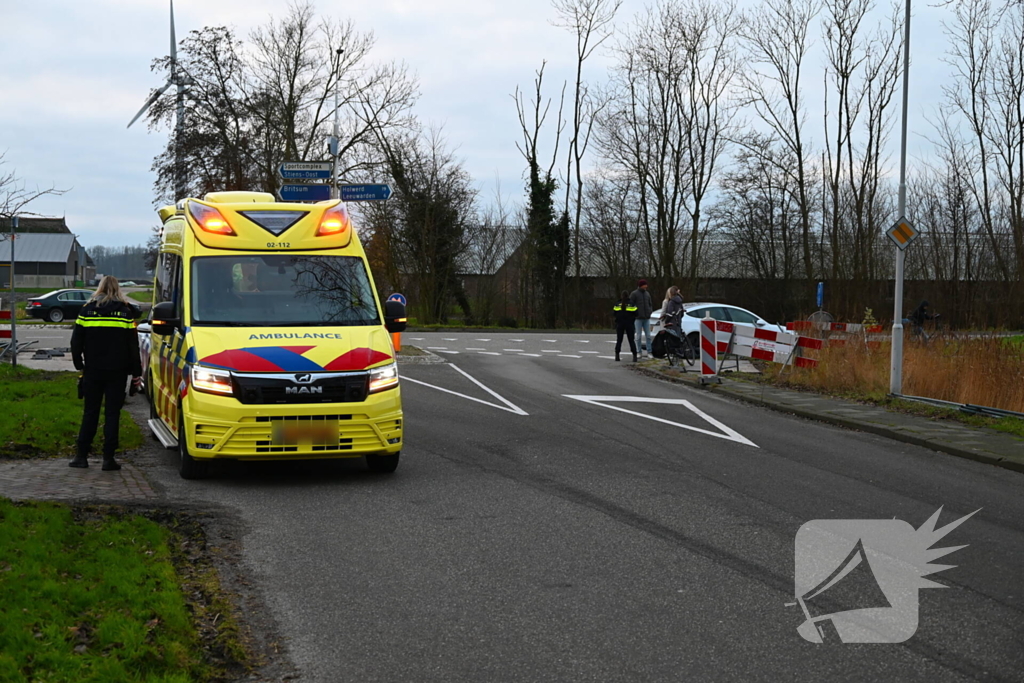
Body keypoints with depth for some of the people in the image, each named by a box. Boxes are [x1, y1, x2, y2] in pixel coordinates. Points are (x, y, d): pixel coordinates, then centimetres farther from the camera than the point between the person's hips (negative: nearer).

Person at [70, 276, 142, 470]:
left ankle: (82, 456, 8)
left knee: (90, 412, 9)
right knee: (113, 413, 2)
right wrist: (136, 372, 5)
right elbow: (133, 345, -1)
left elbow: (76, 341, 2)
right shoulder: (126, 311, 0)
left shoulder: (87, 310, 2)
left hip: (93, 369, 1)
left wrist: (79, 365, 16)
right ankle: (108, 458, -1)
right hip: (117, 371, -1)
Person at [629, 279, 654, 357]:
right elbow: (630, 304, -5)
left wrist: (650, 312, 6)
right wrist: (634, 314, -10)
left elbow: (650, 304, 21)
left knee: (648, 335, 1)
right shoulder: (634, 294, -3)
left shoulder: (647, 293, 12)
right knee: (638, 336, 0)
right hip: (638, 318, -4)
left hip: (647, 318, 4)